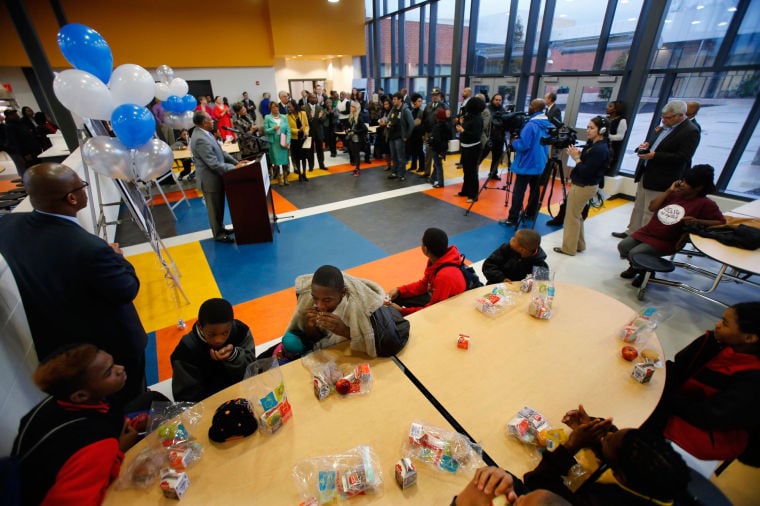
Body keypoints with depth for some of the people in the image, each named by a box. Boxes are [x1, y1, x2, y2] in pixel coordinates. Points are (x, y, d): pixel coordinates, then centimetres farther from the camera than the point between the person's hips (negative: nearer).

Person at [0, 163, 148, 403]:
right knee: (130, 401, 24)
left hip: (54, 342, 7)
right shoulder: (90, 248, -39)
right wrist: (117, 258, -7)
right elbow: (127, 291, -22)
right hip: (111, 345, -6)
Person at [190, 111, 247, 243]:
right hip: (210, 179, -9)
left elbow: (220, 151, 10)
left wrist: (236, 162, 0)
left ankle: (221, 229, 36)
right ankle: (218, 234, 20)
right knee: (214, 208, 5)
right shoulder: (200, 139, -26)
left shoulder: (205, 133, 5)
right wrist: (233, 168, -20)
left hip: (216, 176, 9)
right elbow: (214, 163, -28)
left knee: (219, 206, 21)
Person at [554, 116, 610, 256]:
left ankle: (569, 248, 11)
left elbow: (585, 171, -23)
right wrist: (579, 155, -2)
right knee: (577, 215, 19)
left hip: (584, 187, -10)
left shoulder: (600, 149, -21)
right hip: (584, 185, 10)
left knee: (572, 217, 0)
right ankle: (579, 245, 31)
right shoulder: (593, 144, 7)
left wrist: (576, 158, -15)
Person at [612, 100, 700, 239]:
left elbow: (681, 158, -19)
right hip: (645, 174, 8)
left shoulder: (690, 132, -14)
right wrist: (648, 145, 1)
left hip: (660, 180, -8)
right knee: (638, 207, 17)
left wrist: (654, 155, -25)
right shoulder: (665, 126, 9)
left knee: (650, 213, 0)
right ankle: (632, 232, 30)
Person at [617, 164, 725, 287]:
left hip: (666, 242, -5)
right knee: (622, 246, -5)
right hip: (647, 231, 6)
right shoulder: (675, 194, 4)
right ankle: (635, 267, 23)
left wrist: (696, 221, -22)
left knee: (634, 253, -23)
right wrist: (669, 191, -5)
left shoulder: (705, 204, -9)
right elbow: (652, 207, -1)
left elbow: (721, 222, -7)